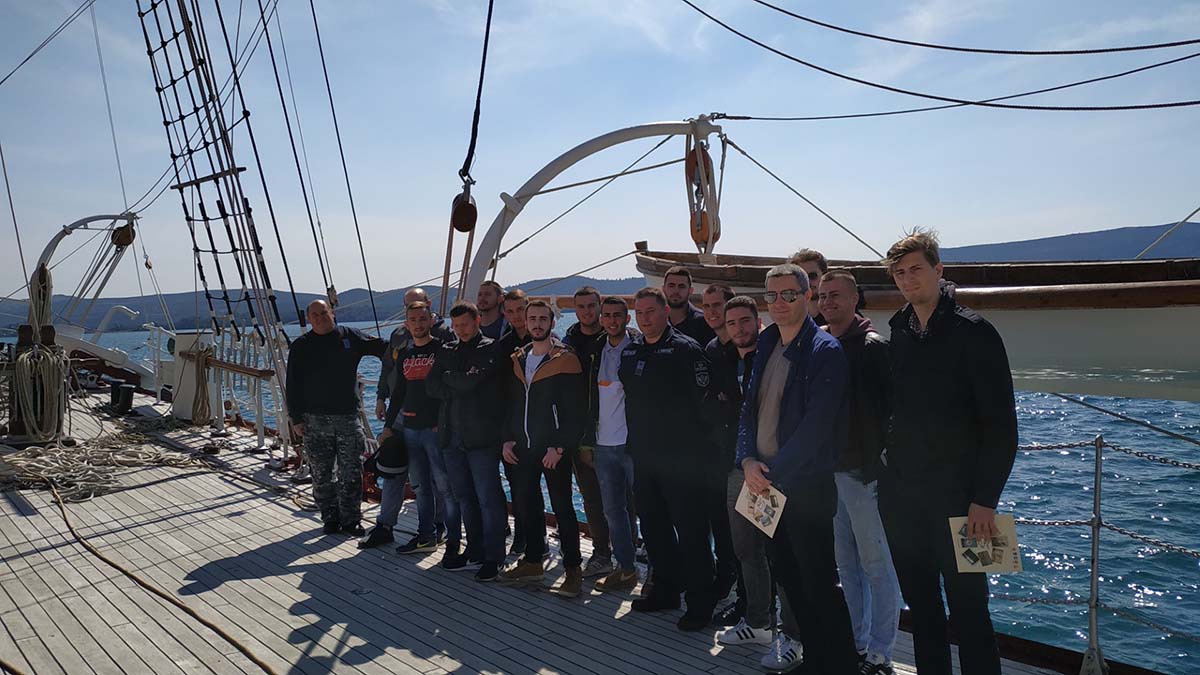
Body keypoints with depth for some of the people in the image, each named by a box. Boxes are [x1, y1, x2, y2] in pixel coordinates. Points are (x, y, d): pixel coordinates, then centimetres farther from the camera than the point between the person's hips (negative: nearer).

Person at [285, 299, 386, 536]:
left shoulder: (351, 337, 6)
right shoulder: (301, 347, 4)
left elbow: (382, 348, 15)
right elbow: (293, 387, 4)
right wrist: (296, 419, -1)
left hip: (347, 417, 0)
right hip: (315, 421, 0)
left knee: (351, 474, 1)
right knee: (322, 476, 6)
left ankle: (351, 521, 11)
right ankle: (330, 519, 19)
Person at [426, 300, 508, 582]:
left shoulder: (490, 350, -2)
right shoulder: (446, 351, 15)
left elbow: (470, 381, -16)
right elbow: (431, 385, 3)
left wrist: (447, 378, 0)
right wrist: (458, 390, -9)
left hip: (481, 436, -6)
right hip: (451, 436, 6)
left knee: (488, 498, -2)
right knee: (464, 497, 13)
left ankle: (493, 557, 7)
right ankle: (475, 552, 25)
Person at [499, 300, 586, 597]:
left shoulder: (565, 359, -9)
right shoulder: (518, 359, 11)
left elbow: (574, 411, -13)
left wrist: (559, 447, -17)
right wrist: (508, 439, 8)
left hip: (553, 449, -6)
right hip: (522, 447, 7)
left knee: (562, 507, -2)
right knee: (526, 503, 14)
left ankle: (573, 569, 7)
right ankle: (532, 561, 28)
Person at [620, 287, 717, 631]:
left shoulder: (685, 348, -9)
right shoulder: (629, 351, 12)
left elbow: (702, 399, -13)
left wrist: (694, 442, -13)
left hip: (682, 458, -7)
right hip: (643, 456, 7)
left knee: (690, 529, -1)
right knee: (652, 526, 16)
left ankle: (700, 601, 10)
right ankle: (666, 589, 32)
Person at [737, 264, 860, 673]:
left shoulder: (825, 351, -11)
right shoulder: (766, 347, 11)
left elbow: (816, 426, -19)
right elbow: (750, 409, 11)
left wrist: (773, 471, -16)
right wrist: (748, 461, -3)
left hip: (806, 486, -7)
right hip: (765, 484, 7)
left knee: (819, 586, 1)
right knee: (788, 578, 16)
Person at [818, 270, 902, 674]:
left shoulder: (873, 347, -8)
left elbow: (886, 408, -13)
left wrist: (876, 462, -17)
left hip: (862, 470, -7)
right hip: (827, 470, 7)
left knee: (876, 564, 2)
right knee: (846, 564, 15)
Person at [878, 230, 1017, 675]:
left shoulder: (974, 333, -6)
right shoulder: (896, 335, 9)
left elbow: (1001, 424, -9)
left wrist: (985, 499, -14)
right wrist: (885, 477, 5)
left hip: (956, 496, -5)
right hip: (901, 494, 5)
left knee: (968, 606, 2)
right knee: (920, 604, 14)